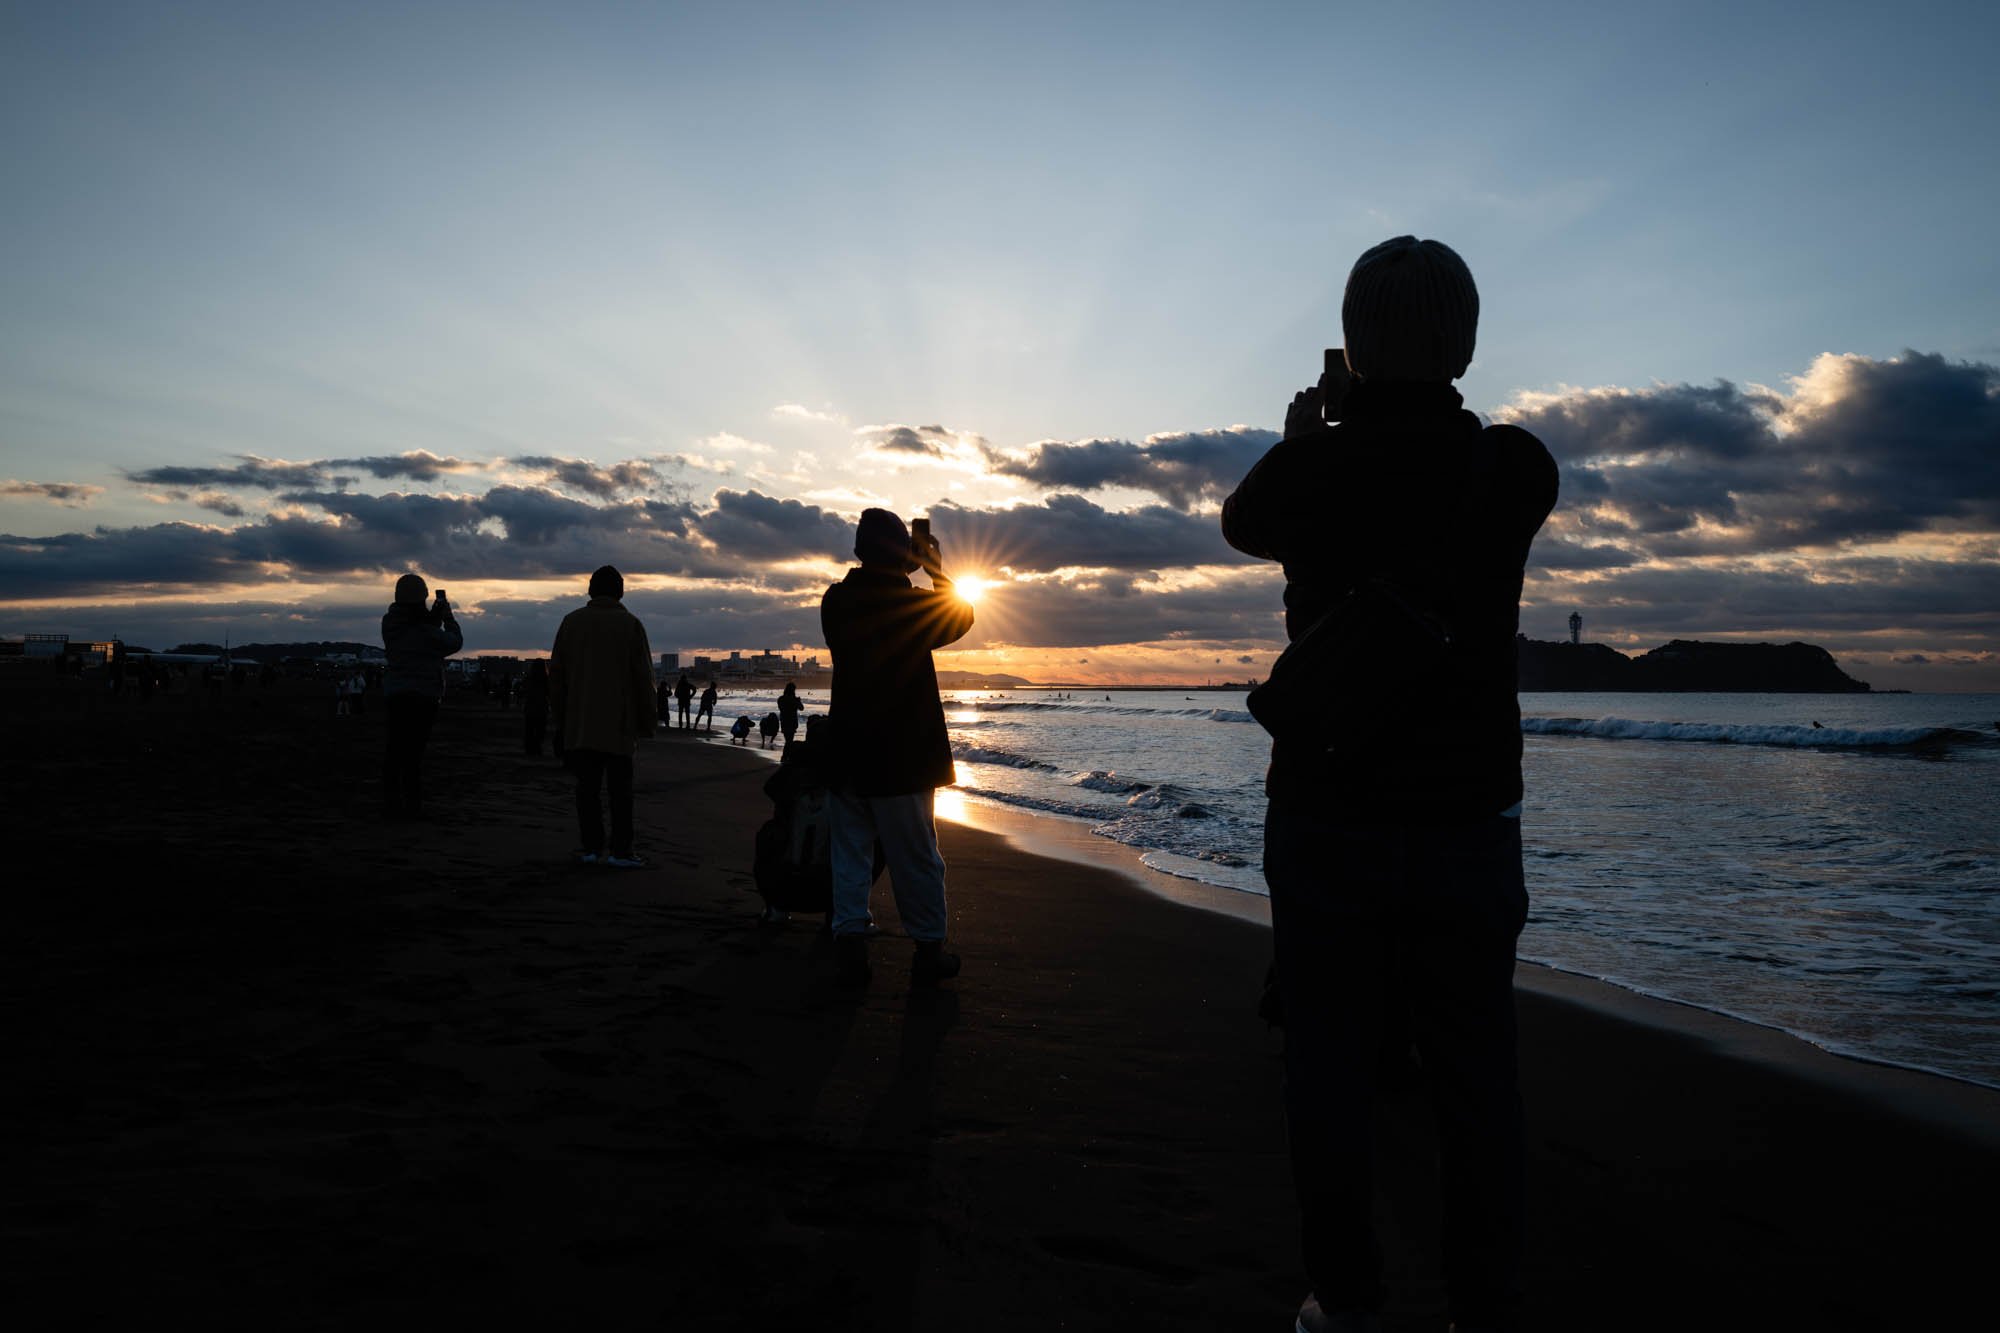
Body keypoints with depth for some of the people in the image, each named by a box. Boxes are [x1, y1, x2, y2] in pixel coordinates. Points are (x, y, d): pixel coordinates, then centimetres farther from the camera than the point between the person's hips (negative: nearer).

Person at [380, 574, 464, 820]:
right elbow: (454, 642, -1)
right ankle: (412, 806, -4)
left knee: (395, 751, 9)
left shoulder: (391, 624, 5)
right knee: (414, 751, -5)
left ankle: (391, 805, 10)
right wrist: (447, 617, 12)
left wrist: (434, 618, 15)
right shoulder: (424, 629, -14)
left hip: (394, 694, 6)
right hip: (422, 696, -6)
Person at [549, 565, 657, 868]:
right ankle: (620, 850, -2)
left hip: (579, 725, 3)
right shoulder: (630, 624, -1)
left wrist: (560, 718, 16)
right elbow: (643, 677, -3)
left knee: (587, 785, 6)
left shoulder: (571, 621, 8)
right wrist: (646, 723, 3)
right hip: (619, 724, -3)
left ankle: (591, 847, 6)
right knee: (620, 787, 0)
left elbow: (556, 673, 10)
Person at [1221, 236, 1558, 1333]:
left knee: (1329, 1063, 8)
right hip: (1470, 821, 2)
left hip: (1326, 820, -1)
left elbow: (1243, 522, 14)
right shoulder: (1518, 470, -6)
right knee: (1476, 1074, 9)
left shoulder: (1312, 471, -9)